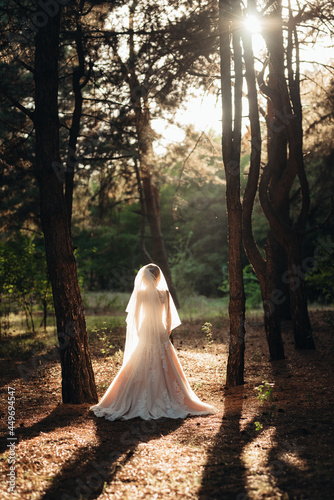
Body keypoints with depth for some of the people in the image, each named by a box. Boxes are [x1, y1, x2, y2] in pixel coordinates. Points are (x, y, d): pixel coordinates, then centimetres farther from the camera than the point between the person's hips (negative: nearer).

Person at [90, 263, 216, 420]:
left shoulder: (140, 293, -6)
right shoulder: (164, 293, -5)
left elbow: (135, 315, -2)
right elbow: (169, 316, -2)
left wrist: (138, 333, 8)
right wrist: (167, 332, 8)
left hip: (145, 334, 0)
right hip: (161, 335, 1)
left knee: (140, 371, 6)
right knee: (165, 369, 8)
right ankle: (167, 402, 9)